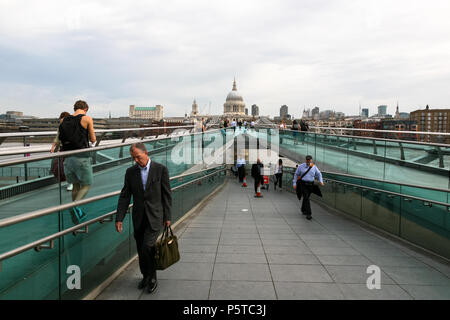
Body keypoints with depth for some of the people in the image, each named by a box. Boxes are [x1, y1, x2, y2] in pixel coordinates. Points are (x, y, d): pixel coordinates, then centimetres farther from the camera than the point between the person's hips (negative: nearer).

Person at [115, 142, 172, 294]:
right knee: (141, 250, 12)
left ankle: (153, 277, 10)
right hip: (138, 217, 4)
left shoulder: (161, 169, -6)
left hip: (155, 216, -4)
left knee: (147, 247, -13)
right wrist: (119, 218, -3)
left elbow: (167, 195, -3)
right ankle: (145, 276, 34)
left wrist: (167, 217, -3)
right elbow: (124, 196, 3)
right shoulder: (130, 172, 3)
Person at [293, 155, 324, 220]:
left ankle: (303, 210, 38)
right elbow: (296, 174, 7)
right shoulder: (301, 166, -2)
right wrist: (294, 183, 3)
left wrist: (321, 181, 0)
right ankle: (308, 214, -14)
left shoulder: (314, 167, 4)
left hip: (310, 185, 3)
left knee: (306, 198, 15)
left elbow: (319, 174, 16)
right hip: (303, 184, -3)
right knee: (306, 198, -13)